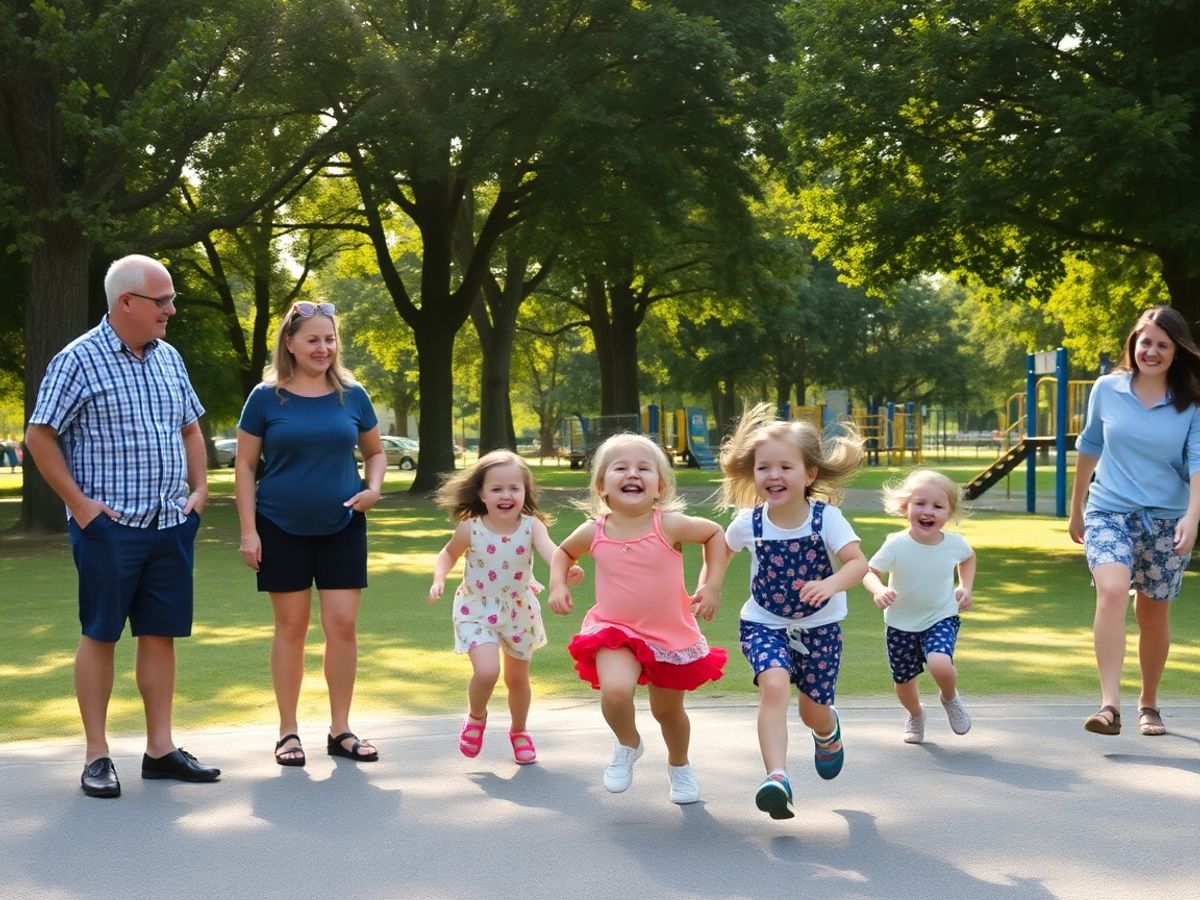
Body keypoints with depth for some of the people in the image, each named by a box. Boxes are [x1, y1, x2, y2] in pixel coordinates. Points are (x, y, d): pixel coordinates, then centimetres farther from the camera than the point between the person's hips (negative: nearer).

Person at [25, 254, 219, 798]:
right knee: (100, 635, 1)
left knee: (160, 634, 8)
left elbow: (190, 429, 22)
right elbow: (39, 437, -8)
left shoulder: (169, 359, 11)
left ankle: (160, 748, 16)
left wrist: (199, 488, 10)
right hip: (109, 527, -6)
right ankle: (97, 757, 8)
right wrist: (78, 503, -11)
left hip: (171, 524, 6)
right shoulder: (79, 360, -8)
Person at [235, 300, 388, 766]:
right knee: (291, 626, 5)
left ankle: (340, 731, 12)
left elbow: (375, 451, 15)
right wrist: (248, 531, -7)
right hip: (283, 529, -2)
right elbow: (244, 466, -1)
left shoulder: (352, 395, 3)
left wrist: (373, 487, -6)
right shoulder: (266, 397, -3)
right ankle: (288, 732, 15)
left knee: (343, 625, 0)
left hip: (342, 527, 2)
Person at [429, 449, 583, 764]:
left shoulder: (531, 526, -17)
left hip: (518, 611, 2)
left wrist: (566, 569, -59)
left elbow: (550, 549, -38)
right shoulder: (469, 529, -16)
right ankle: (476, 718, 10)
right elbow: (449, 553, 5)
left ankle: (518, 731, 44)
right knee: (487, 670, -23)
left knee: (517, 678, 15)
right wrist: (439, 580, -13)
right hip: (477, 611, -2)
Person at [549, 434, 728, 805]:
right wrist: (558, 585, -3)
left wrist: (712, 586, -5)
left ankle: (679, 765, 50)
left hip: (672, 635, 0)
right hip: (616, 633, 0)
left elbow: (715, 533, 2)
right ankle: (628, 745, 4)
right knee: (615, 690, -29)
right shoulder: (593, 532, -9)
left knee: (668, 710, 17)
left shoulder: (669, 525, -16)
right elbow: (564, 551, 14)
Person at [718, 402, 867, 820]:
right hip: (765, 624, 0)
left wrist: (830, 585, -47)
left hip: (819, 625, 0)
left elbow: (858, 562, -28)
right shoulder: (748, 522, -11)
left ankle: (829, 731, 50)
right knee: (774, 686, -28)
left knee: (813, 711, 11)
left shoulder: (826, 517, -16)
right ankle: (777, 778, -33)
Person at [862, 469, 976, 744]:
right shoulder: (897, 545, -21)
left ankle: (950, 699, 8)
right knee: (903, 681, 12)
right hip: (901, 624, 1)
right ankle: (915, 715, 49)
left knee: (940, 664, -28)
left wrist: (966, 588, 1)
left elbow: (968, 558, 12)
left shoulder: (955, 543, -13)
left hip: (941, 619, 0)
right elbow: (870, 571, -18)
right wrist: (878, 590, -39)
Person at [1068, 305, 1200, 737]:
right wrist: (1075, 507, 19)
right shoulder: (1107, 389, 0)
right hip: (1109, 512, -1)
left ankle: (1149, 704, 32)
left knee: (1153, 614, 10)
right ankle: (1109, 704, -30)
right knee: (1112, 591, -25)